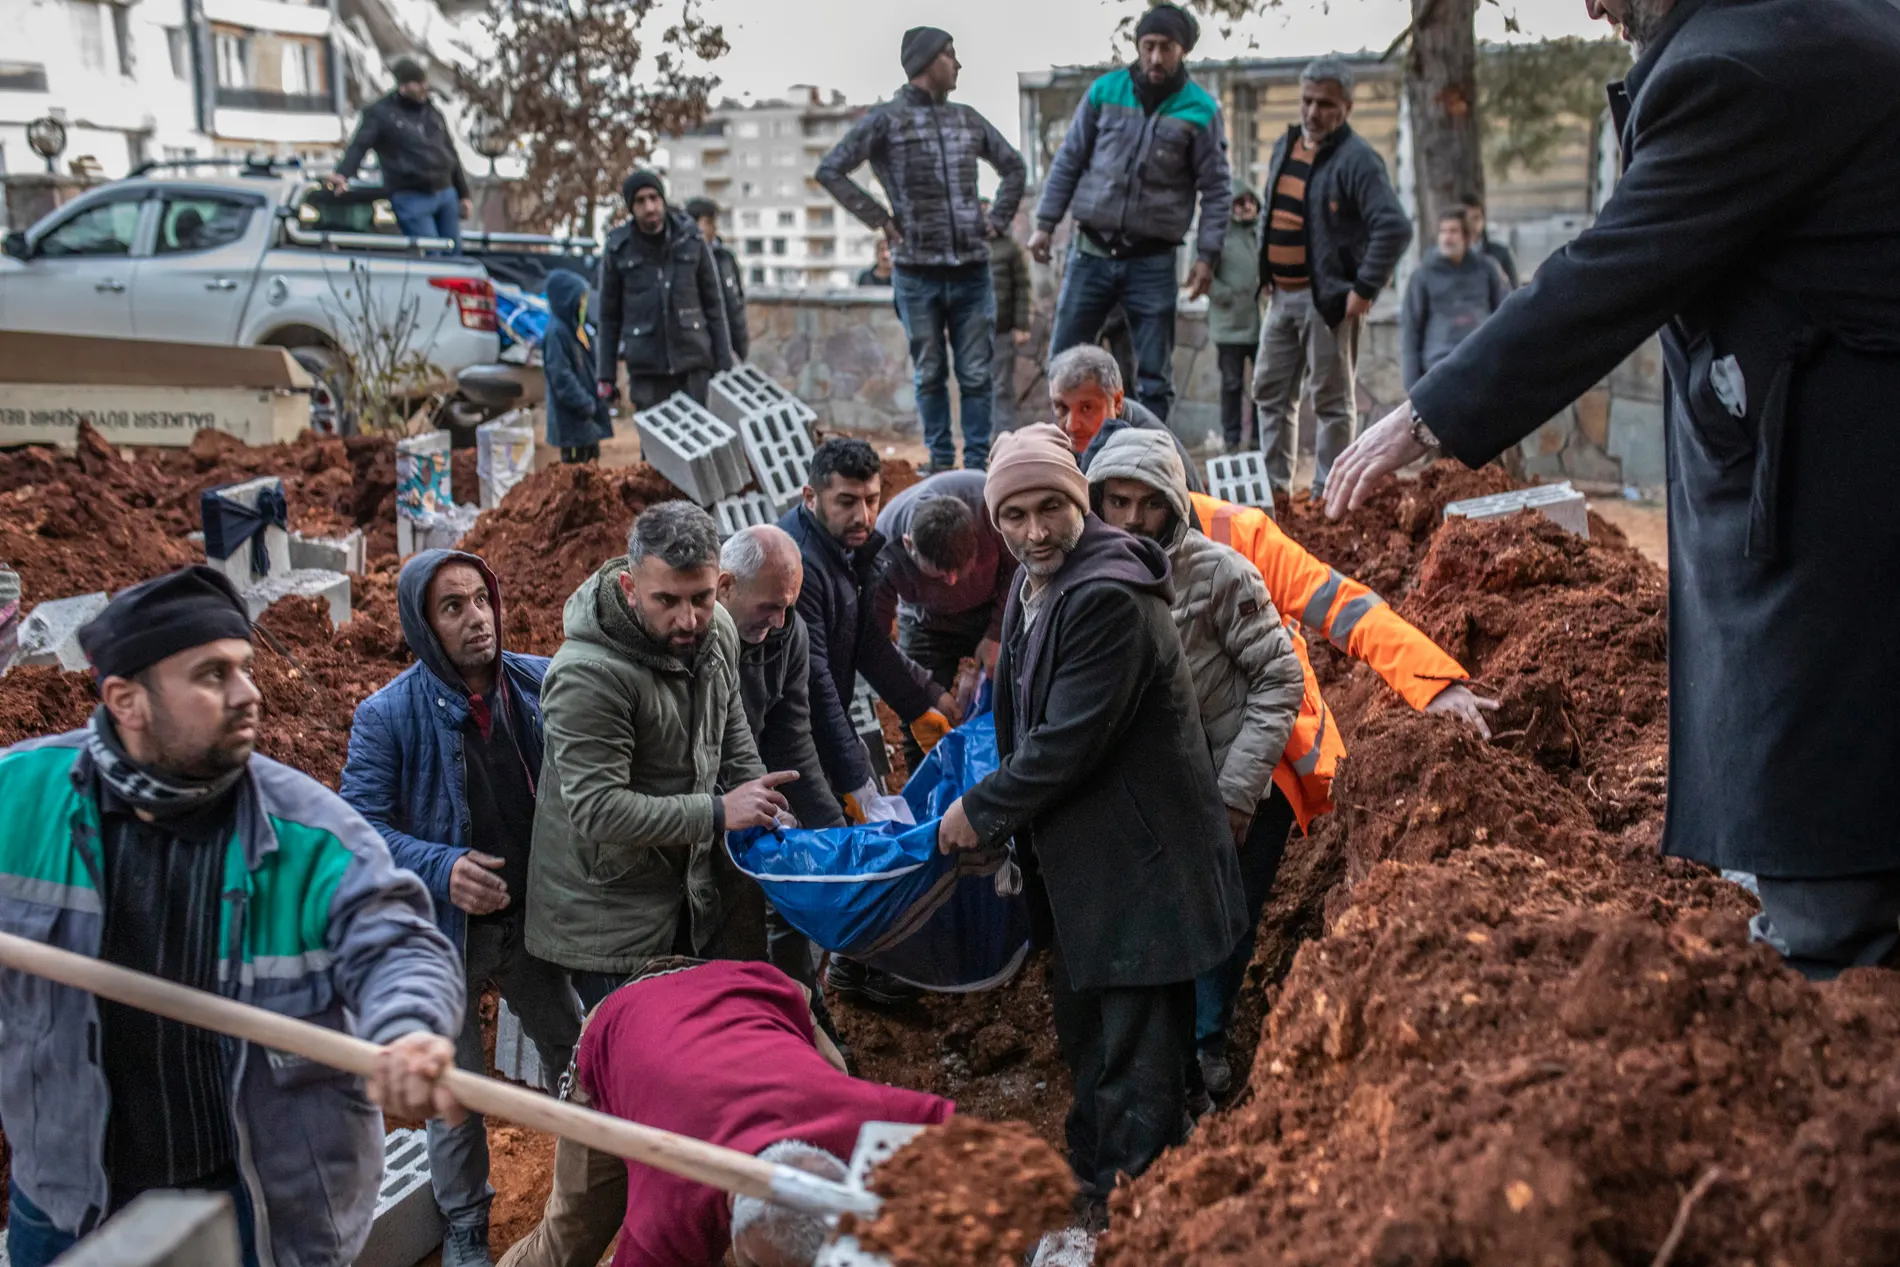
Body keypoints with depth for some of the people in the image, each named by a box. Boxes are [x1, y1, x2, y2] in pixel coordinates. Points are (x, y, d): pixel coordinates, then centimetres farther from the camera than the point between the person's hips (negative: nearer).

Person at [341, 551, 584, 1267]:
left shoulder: (540, 685, -7)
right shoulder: (387, 715, -16)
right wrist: (440, 869, -30)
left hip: (530, 916, 3)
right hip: (444, 934, -3)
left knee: (573, 1058, 20)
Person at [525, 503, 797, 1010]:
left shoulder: (716, 631, -2)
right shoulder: (586, 675, -27)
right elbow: (597, 811, -29)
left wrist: (766, 806, 3)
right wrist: (717, 813, -27)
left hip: (695, 889, 7)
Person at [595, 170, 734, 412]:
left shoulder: (691, 240, 2)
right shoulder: (618, 249, 1)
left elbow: (714, 302, 5)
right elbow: (609, 315, 7)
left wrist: (724, 363, 1)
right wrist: (606, 375, 3)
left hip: (693, 362, 0)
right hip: (646, 367, 0)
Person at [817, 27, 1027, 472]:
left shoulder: (968, 119, 12)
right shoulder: (886, 119, -1)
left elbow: (1013, 166, 25)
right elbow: (830, 170, -4)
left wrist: (998, 219, 13)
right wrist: (879, 219, -6)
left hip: (972, 269, 3)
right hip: (918, 271, -3)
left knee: (976, 374, 2)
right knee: (930, 374, 5)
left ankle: (977, 464, 8)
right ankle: (941, 462, 14)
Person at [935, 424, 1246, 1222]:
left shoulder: (1108, 597, -25)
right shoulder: (1035, 586, 7)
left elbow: (1066, 744, -25)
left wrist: (981, 812, -14)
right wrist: (1002, 820, 17)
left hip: (1137, 871, -10)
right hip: (1078, 866, 10)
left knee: (1135, 1066, 1)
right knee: (1086, 1043, 26)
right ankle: (1092, 1182, 44)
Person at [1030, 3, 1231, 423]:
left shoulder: (1201, 110, -2)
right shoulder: (1105, 91, 2)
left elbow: (1215, 189, 1)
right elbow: (1069, 161, 9)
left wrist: (1207, 254, -7)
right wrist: (1045, 224, 5)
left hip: (1153, 260, -2)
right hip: (1091, 253, 2)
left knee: (1154, 374, 3)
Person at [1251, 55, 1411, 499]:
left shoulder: (1357, 159, -13)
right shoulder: (1284, 147, 12)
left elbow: (1395, 228, -21)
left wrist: (1365, 290, -20)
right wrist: (1267, 277, 16)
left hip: (1327, 299, -8)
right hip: (1281, 294, 8)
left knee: (1333, 400, 0)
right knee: (1270, 391, 13)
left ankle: (1326, 494, 6)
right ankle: (1274, 487, 22)